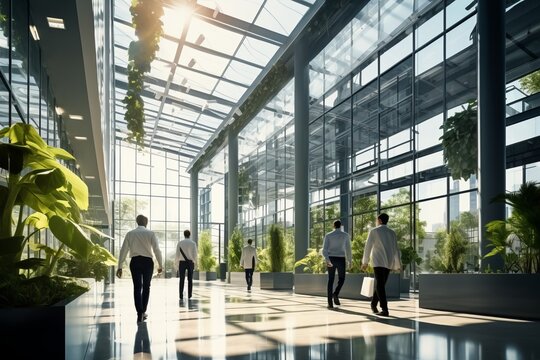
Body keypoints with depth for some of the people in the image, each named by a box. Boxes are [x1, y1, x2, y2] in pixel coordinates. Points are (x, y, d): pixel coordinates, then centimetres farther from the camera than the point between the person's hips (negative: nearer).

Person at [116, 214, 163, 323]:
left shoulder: (130, 233, 5)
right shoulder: (150, 233, 0)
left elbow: (123, 250, 2)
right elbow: (157, 250, -6)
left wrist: (120, 267, 4)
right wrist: (160, 265, 2)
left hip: (135, 262, 1)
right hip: (147, 261, -1)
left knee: (137, 287, 3)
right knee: (146, 287, 14)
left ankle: (139, 313, -8)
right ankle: (143, 312, 18)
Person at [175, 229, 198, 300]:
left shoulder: (180, 243, -2)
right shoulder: (193, 243, -3)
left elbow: (177, 254, -2)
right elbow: (195, 254, -5)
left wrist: (176, 262, 11)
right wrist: (195, 263, 8)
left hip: (182, 262, 0)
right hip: (190, 262, 0)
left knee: (182, 280, 1)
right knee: (190, 279, 11)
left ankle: (181, 296, -5)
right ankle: (189, 295, 10)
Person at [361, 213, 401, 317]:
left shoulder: (374, 231, -1)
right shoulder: (392, 233, 12)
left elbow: (368, 247, -3)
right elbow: (396, 249, 10)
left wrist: (365, 262, 5)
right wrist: (398, 264, 13)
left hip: (379, 261, -5)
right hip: (389, 262, 5)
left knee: (380, 285, -8)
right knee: (380, 284, 17)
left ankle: (385, 310, -18)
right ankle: (373, 304, 27)